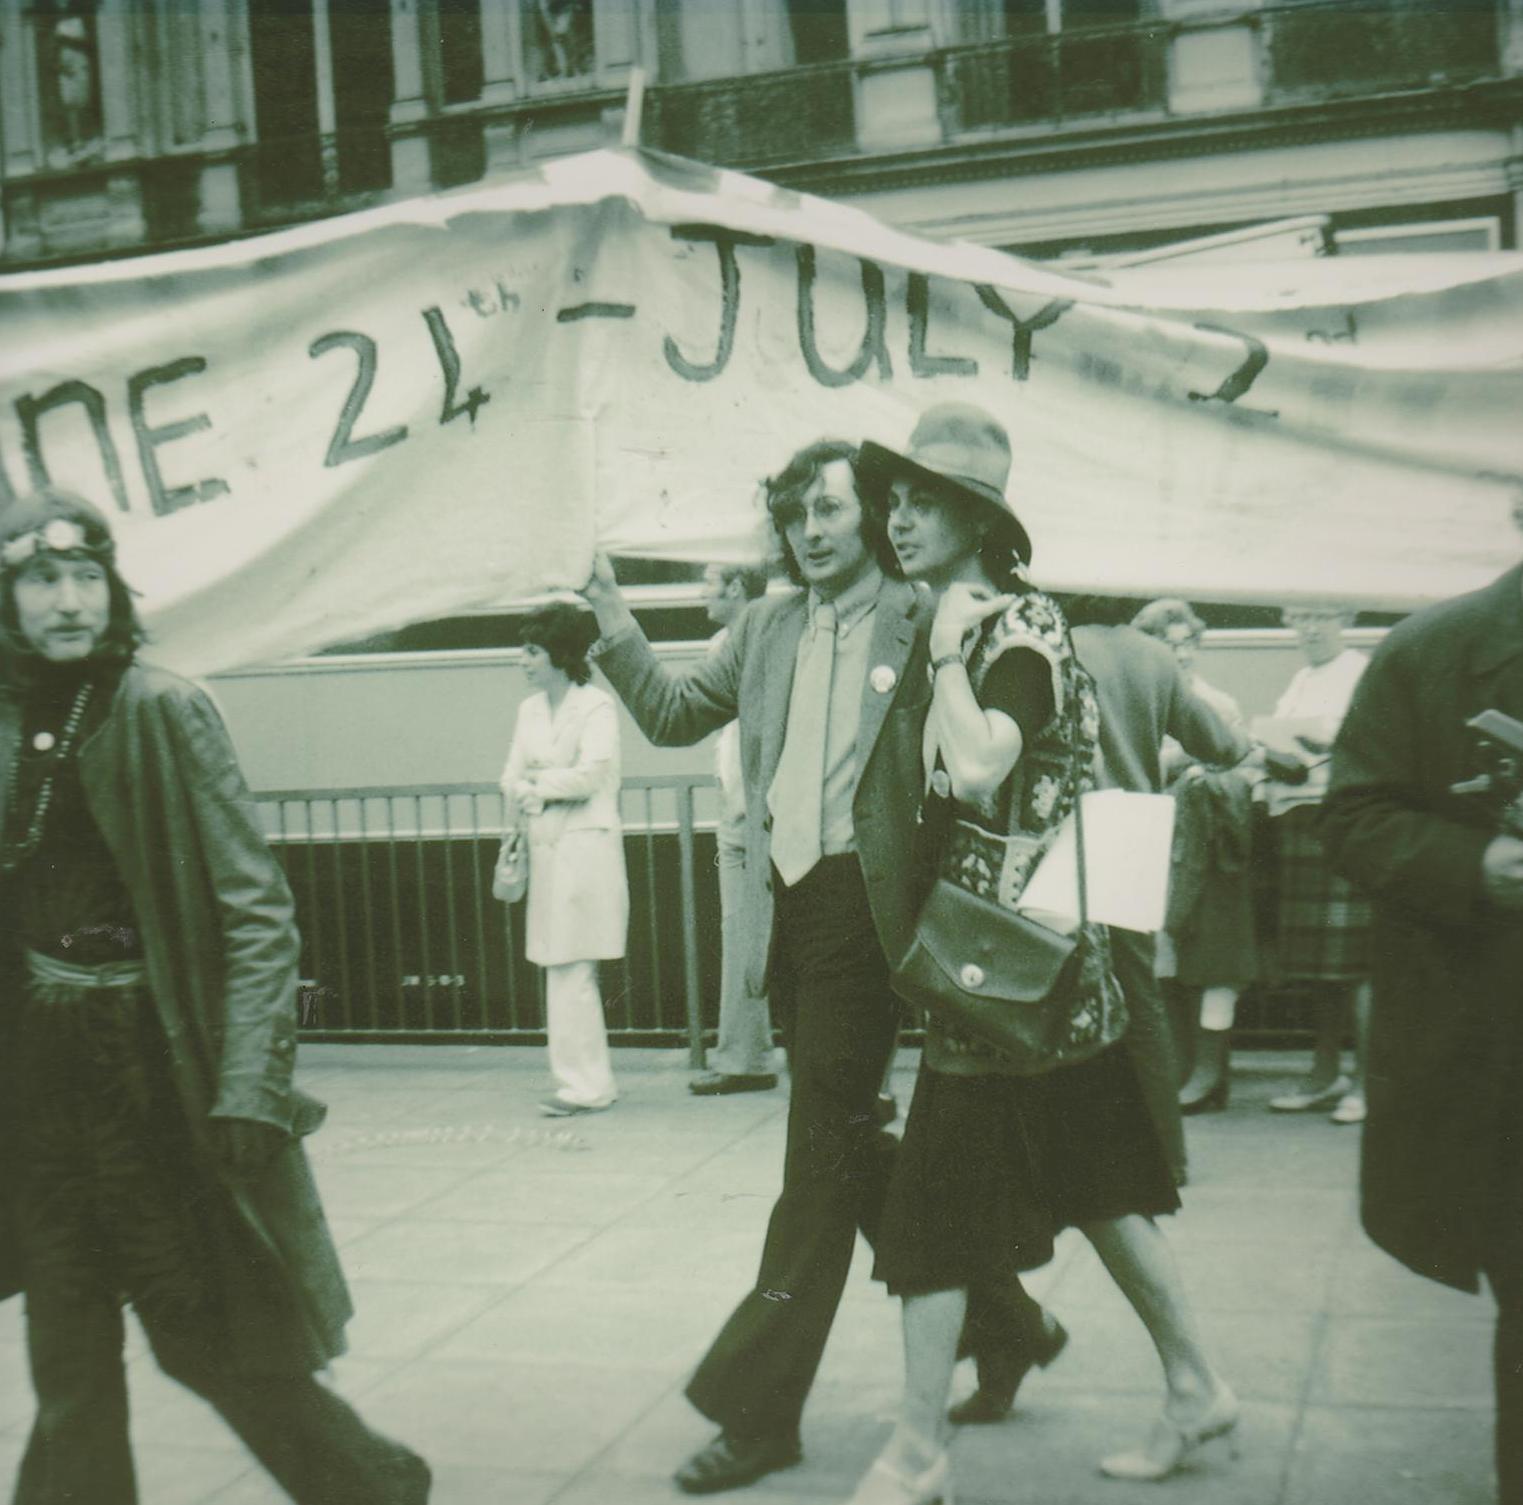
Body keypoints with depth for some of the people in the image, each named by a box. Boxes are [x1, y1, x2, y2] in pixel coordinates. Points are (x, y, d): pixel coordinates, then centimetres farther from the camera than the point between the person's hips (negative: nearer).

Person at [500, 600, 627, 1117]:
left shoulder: (595, 706, -7)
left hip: (585, 846, -8)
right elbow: (512, 779, 10)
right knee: (563, 972, 11)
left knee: (570, 972, -7)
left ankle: (584, 1085, 0)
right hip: (545, 848, 8)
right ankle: (592, 1081, 20)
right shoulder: (529, 710, 15)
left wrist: (536, 787, -6)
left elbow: (590, 775, -16)